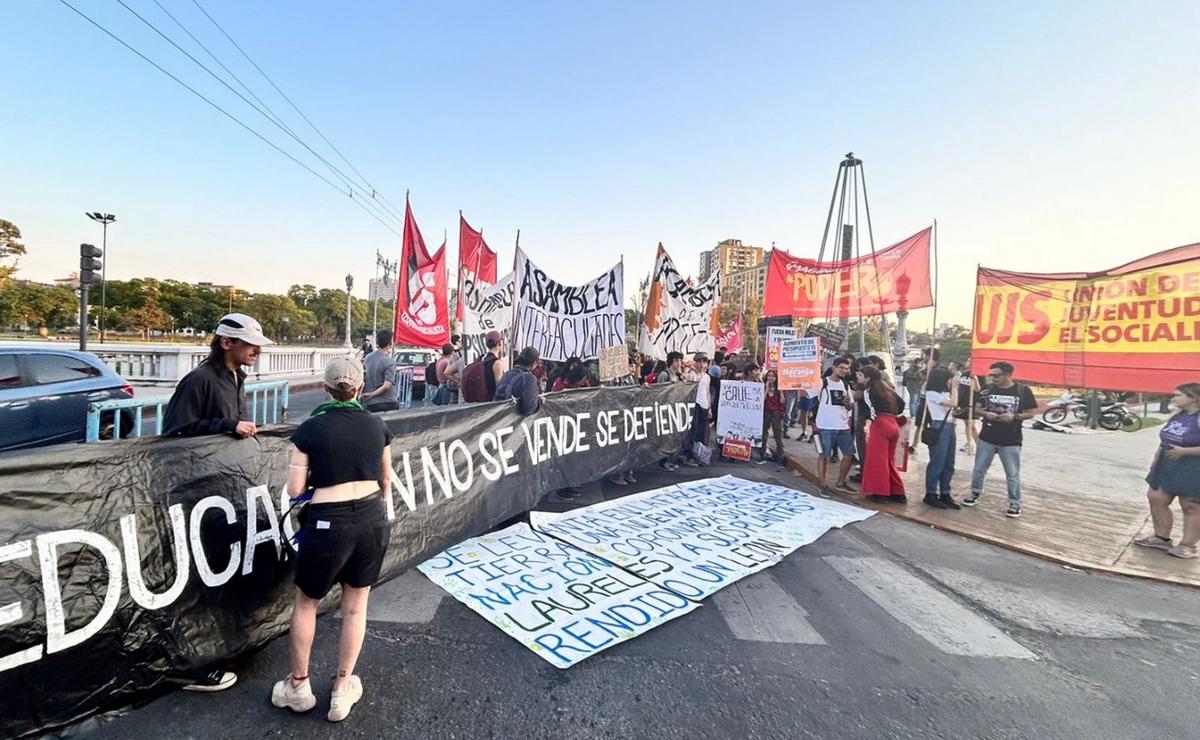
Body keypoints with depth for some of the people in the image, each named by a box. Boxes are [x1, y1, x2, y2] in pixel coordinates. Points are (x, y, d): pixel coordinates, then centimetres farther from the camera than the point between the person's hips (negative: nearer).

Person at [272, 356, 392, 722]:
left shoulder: (311, 428, -7)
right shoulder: (377, 425, 2)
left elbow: (295, 489, -5)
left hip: (329, 524, -3)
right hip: (373, 520, 3)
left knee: (305, 602, 23)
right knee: (355, 606, 18)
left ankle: (298, 686, 38)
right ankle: (342, 691, 32)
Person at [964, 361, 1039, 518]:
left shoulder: (1023, 390, -7)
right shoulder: (987, 389, -1)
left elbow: (1030, 413, -2)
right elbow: (976, 409, 4)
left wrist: (1014, 416, -20)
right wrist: (985, 413, -18)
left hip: (1011, 441, -2)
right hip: (986, 438, 2)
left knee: (1013, 474, 6)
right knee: (979, 469, 12)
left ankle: (1015, 503, 19)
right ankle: (975, 494, 30)